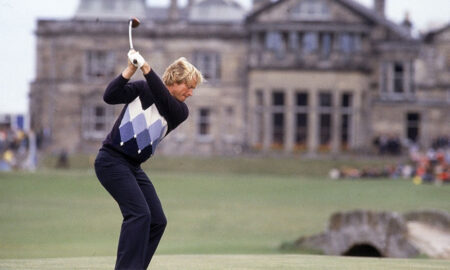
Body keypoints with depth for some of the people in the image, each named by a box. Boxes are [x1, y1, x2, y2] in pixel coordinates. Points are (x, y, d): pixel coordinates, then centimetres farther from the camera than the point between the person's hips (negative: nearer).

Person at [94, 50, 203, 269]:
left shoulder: (180, 112, 3)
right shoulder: (141, 89, -2)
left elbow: (165, 101, -18)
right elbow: (109, 97, -13)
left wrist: (146, 68, -30)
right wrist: (130, 70, -24)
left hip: (133, 167, 6)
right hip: (112, 159, -6)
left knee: (157, 221, 1)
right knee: (139, 213, -21)